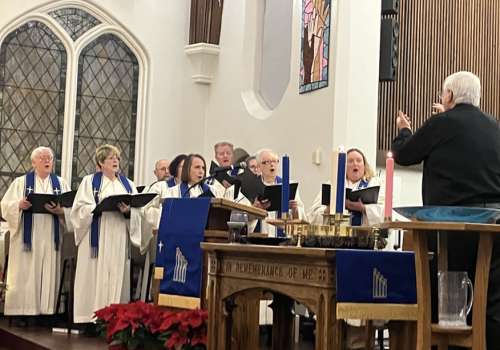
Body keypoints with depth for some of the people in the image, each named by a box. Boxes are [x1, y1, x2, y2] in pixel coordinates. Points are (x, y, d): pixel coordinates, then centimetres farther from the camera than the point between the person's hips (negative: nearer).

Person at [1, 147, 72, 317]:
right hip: (27, 238, -1)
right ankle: (21, 312, 2)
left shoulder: (61, 183, 13)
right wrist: (19, 205, -17)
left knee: (48, 277, 0)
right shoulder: (21, 182, 10)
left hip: (50, 239, 2)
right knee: (24, 279, -3)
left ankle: (47, 311, 4)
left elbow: (71, 210, 5)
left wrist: (60, 211, -16)